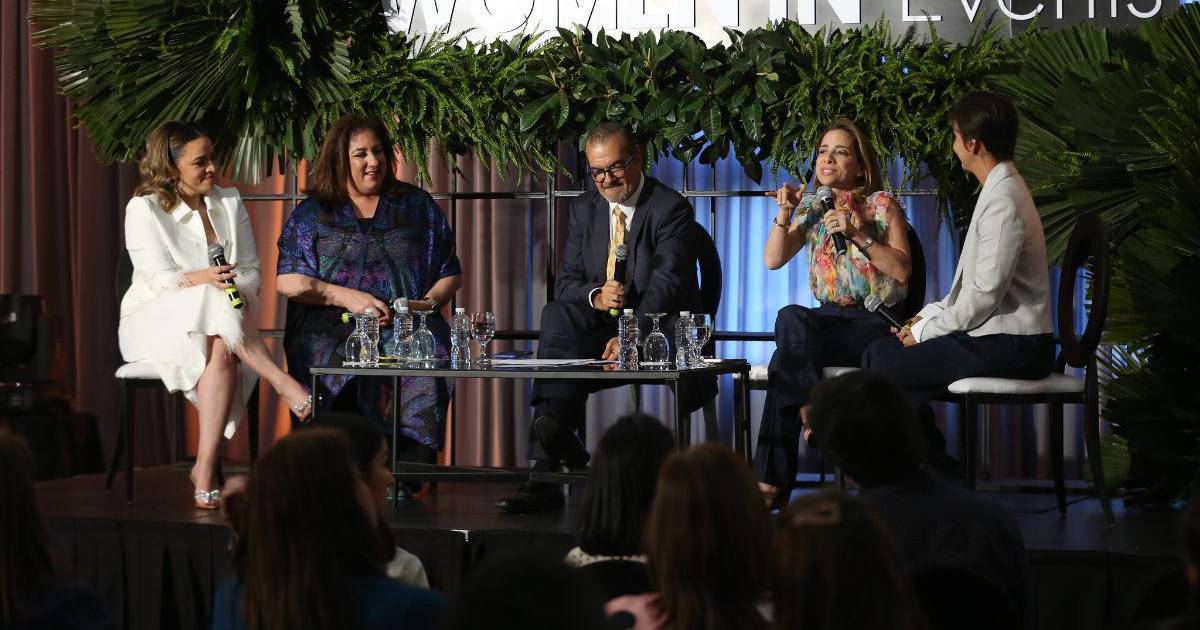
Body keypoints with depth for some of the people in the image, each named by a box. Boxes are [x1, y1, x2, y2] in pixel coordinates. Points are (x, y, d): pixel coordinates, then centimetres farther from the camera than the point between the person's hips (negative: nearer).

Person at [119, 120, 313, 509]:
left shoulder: (229, 203, 12)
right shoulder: (144, 209, -1)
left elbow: (252, 271, 7)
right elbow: (158, 279, -13)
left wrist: (239, 292, -17)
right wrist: (200, 280, -33)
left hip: (221, 317, 3)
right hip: (154, 323, -3)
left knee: (222, 354, -36)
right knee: (215, 305, -37)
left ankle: (205, 467, -43)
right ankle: (283, 383, -37)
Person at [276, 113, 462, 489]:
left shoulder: (417, 205, 20)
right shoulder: (312, 214, 16)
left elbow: (450, 274, 20)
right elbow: (288, 282, 7)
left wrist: (427, 303, -1)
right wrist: (346, 296, -6)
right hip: (332, 328, -1)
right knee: (340, 365, -37)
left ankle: (411, 468, -33)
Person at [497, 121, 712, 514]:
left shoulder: (671, 209, -6)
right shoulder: (584, 209, 13)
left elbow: (666, 283, -20)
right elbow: (566, 282, 8)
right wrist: (595, 296, -18)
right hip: (600, 330, 4)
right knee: (558, 313, -27)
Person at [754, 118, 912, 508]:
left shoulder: (882, 205, 3)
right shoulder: (811, 207, 16)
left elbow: (902, 270, -8)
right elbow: (773, 260, 6)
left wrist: (860, 235, -16)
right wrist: (784, 215, -7)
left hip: (876, 323, -4)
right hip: (830, 320, 5)